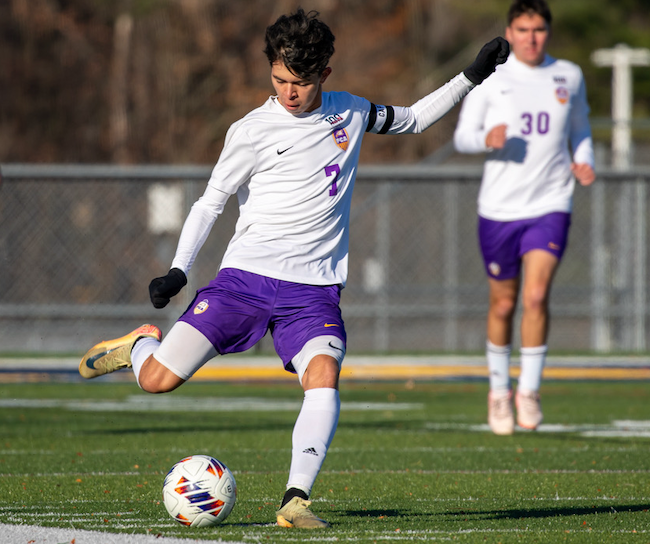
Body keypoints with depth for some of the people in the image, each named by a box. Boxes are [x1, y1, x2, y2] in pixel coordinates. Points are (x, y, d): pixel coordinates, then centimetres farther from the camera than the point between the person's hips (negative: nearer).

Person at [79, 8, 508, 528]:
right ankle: (141, 343, 25)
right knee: (158, 380, -10)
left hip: (314, 287, 2)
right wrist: (179, 270, -7)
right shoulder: (253, 131, -4)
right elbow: (210, 202, 3)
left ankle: (296, 500, -26)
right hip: (246, 276, -2)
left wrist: (472, 76, 21)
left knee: (324, 380, -27)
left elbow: (411, 119, 28)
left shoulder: (351, 112, 9)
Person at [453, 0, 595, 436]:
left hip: (550, 206, 0)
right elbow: (463, 136, 0)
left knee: (536, 297, -16)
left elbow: (580, 128, 20)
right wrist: (487, 139, -22)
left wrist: (585, 161, 0)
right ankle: (499, 391, 28)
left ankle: (529, 391, -3)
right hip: (500, 208, 0)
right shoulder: (490, 77, -1)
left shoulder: (569, 76, 6)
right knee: (504, 304, 9)